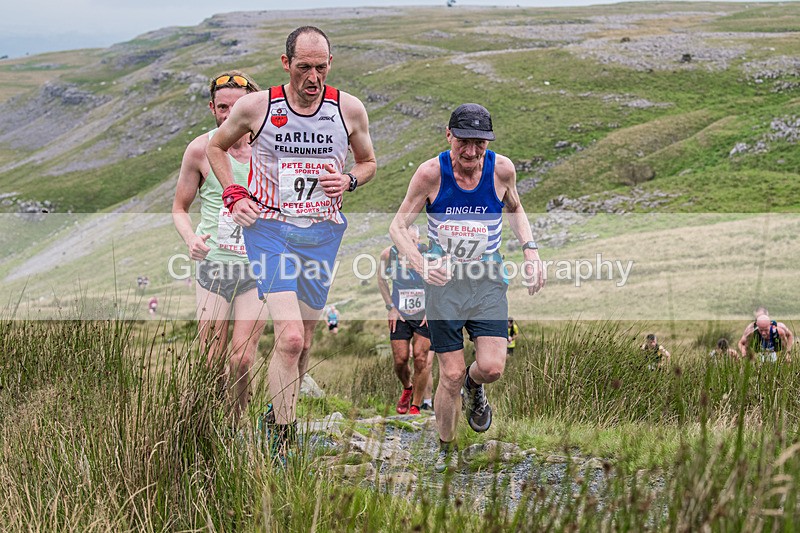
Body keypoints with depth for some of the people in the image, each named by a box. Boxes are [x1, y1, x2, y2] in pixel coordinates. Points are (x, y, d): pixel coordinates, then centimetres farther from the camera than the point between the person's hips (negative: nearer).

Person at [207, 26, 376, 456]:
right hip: (269, 229, -3)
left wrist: (348, 180, -6)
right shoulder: (255, 106, -6)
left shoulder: (349, 109, -1)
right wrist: (233, 195, 0)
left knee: (303, 341, 11)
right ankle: (281, 444, -12)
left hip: (322, 233, 3)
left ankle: (276, 418, 35)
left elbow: (368, 162, 16)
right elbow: (216, 147, 13)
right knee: (290, 337, -18)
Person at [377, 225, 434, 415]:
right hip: (400, 314, 2)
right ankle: (407, 389, 32)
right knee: (400, 360, -3)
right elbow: (382, 280, 7)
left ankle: (415, 407, 3)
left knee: (421, 358, -10)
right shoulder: (388, 254, -13)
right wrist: (391, 308, 1)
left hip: (426, 315, -2)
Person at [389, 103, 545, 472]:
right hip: (443, 277, -1)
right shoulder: (431, 172, -14)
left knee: (492, 367, -14)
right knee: (451, 374, -2)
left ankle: (474, 388, 24)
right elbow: (398, 226, -7)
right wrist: (421, 264, -25)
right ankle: (446, 448, 22)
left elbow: (515, 209, 14)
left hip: (488, 278, 1)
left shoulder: (502, 169, -8)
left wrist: (530, 248, -3)